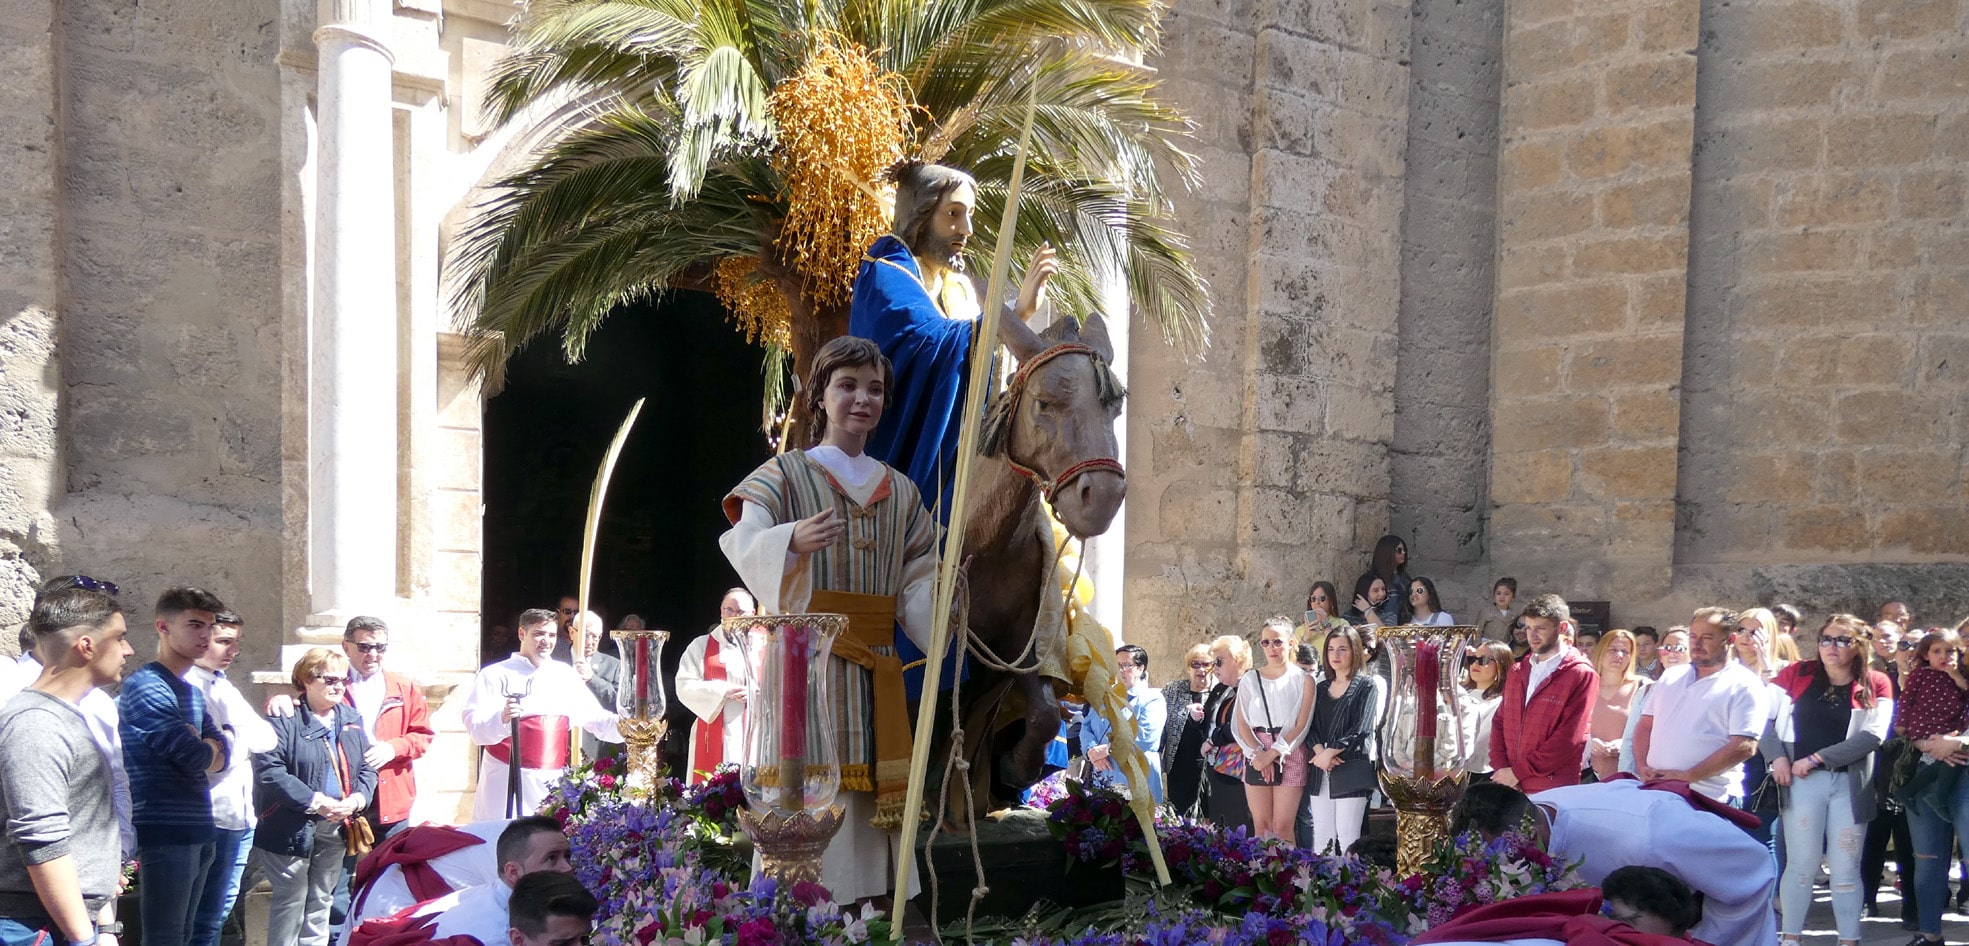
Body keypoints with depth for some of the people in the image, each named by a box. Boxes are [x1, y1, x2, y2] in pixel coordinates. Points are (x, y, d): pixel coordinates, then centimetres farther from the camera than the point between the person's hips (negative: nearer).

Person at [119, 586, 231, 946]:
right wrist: (205, 748, 3)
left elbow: (223, 754, 8)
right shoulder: (146, 686, -12)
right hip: (165, 835, -9)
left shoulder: (192, 692, 17)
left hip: (198, 832, 9)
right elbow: (194, 757, -18)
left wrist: (202, 747, -11)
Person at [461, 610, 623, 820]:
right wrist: (502, 718, -31)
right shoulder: (496, 675, 1)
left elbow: (594, 717, 11)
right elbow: (474, 725, -10)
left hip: (554, 780, 4)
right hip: (507, 781, -4)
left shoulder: (565, 675, 15)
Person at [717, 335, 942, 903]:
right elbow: (743, 541, -16)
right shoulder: (786, 476, 2)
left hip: (877, 671, 5)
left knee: (873, 796, 3)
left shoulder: (900, 492, 18)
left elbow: (917, 585, 15)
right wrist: (792, 540, -36)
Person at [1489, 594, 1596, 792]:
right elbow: (1500, 722, 14)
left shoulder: (1581, 675, -5)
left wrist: (1519, 772, -11)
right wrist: (1500, 767, -3)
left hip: (1553, 790, -5)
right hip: (1510, 785, 5)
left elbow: (1569, 738, -11)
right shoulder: (1518, 671, 16)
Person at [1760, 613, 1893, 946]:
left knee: (1845, 869, 5)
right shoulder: (1797, 674, 4)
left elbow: (1873, 734, -8)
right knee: (1802, 865, 0)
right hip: (1802, 781, -1)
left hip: (1851, 784, 1)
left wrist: (1817, 758, -12)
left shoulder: (1876, 684, 3)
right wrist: (1777, 757, -11)